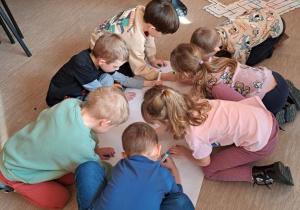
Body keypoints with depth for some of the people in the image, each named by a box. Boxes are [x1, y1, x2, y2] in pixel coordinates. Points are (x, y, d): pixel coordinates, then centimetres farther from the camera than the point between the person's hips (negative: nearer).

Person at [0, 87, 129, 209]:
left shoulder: (71, 103, -24)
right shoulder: (81, 148, -39)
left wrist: (94, 150, 4)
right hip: (15, 171, -6)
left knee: (71, 177, 8)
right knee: (60, 199, 7)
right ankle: (12, 183, 14)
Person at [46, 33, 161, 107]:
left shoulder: (98, 60, -11)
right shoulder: (81, 65, -35)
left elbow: (123, 79, -1)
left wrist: (148, 83, -3)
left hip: (81, 91, 7)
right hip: (61, 101, -7)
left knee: (108, 79, -14)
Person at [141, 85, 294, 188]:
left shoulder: (195, 136, -25)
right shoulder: (191, 103, -7)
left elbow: (204, 162, -3)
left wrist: (184, 153, 12)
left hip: (260, 144, -7)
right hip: (266, 118, 7)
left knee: (210, 171, 7)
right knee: (218, 89, 18)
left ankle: (267, 174, 0)